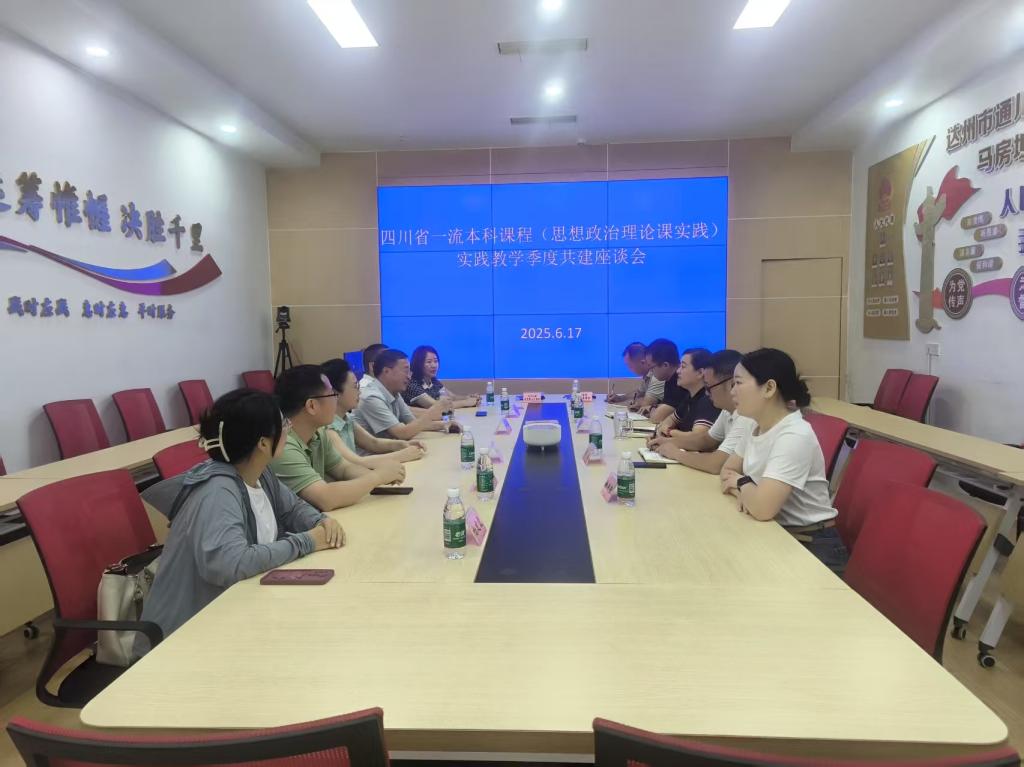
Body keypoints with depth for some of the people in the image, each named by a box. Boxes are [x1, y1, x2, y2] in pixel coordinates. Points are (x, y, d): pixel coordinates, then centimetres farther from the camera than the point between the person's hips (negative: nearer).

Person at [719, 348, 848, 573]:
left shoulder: (794, 436, -24)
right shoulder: (758, 428, 3)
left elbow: (762, 508, -31)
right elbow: (728, 471, 10)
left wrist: (741, 482, -10)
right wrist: (742, 492, -12)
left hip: (811, 547, -7)